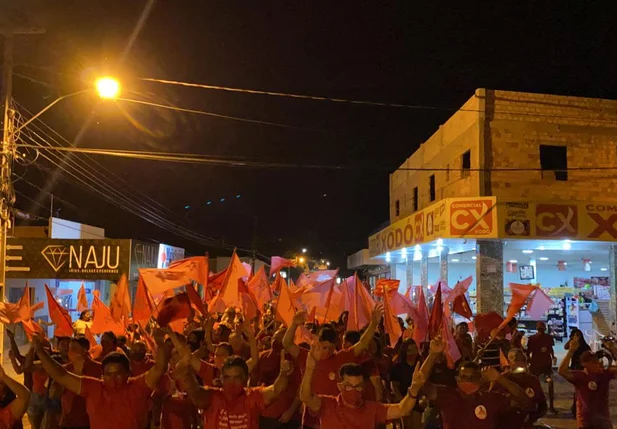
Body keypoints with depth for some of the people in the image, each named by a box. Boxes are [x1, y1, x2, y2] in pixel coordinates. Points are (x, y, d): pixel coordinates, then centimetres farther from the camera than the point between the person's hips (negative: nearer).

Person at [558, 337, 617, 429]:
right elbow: (562, 371, -30)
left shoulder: (605, 374, 0)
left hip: (604, 420, 4)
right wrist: (571, 351, -34)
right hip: (586, 422, -4)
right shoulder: (579, 375, -13)